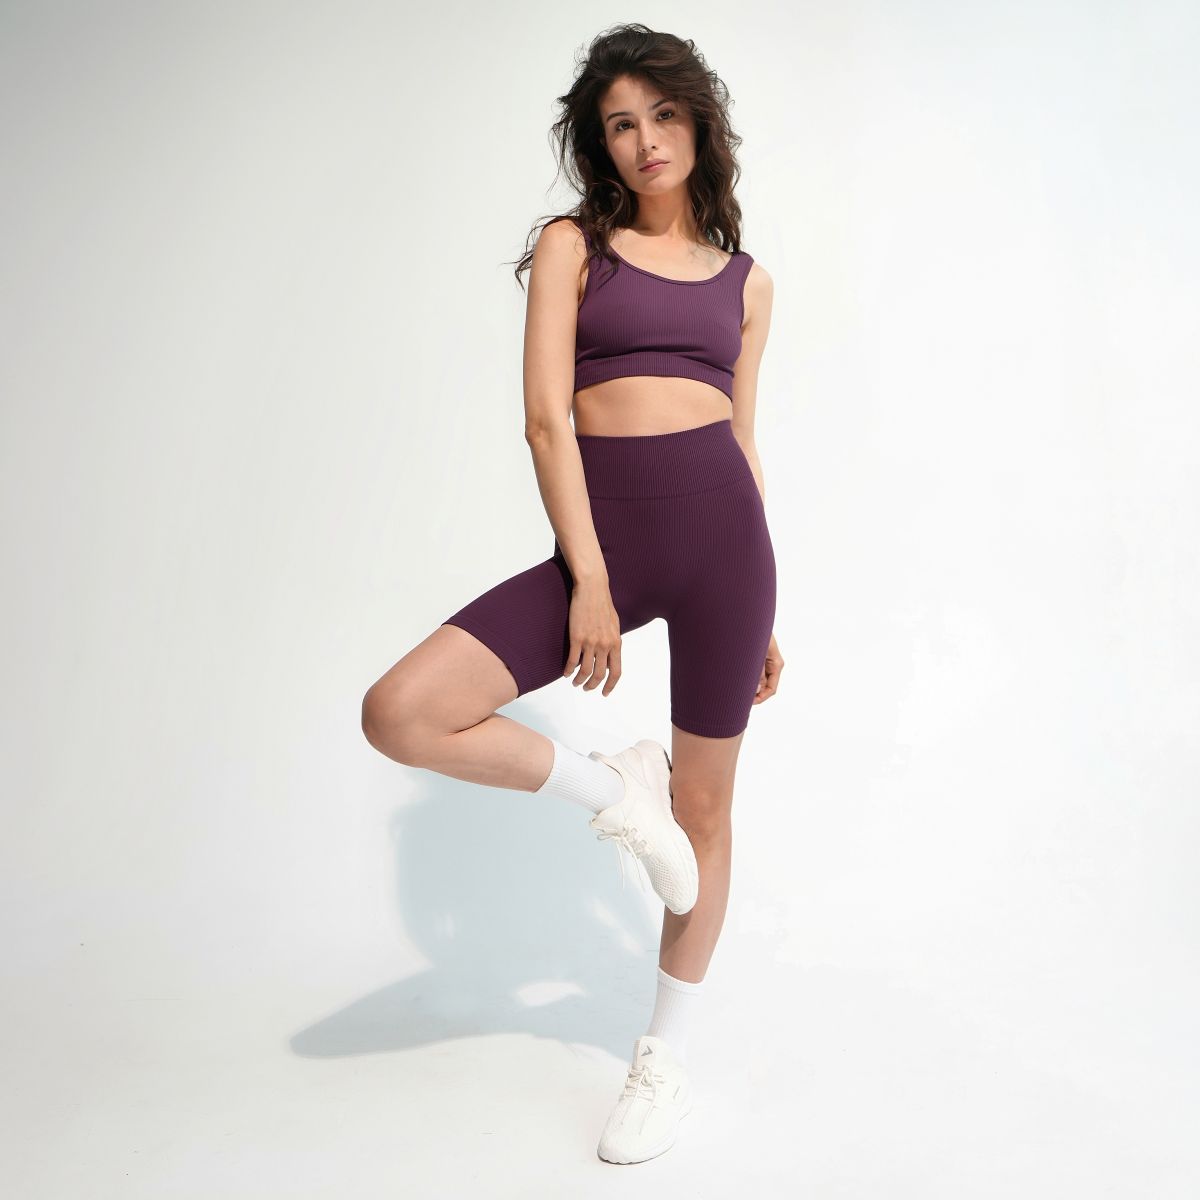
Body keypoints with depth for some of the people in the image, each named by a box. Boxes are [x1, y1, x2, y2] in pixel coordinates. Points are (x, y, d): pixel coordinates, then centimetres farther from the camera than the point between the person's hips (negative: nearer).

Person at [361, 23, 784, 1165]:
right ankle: (609, 785, 6)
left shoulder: (745, 280, 15)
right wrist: (589, 580, -13)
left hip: (721, 521, 1)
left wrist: (765, 611, 16)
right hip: (600, 529, -1)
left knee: (703, 808, 7)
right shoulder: (572, 245, 8)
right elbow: (546, 417, -3)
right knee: (400, 713, -18)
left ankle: (665, 1057, 27)